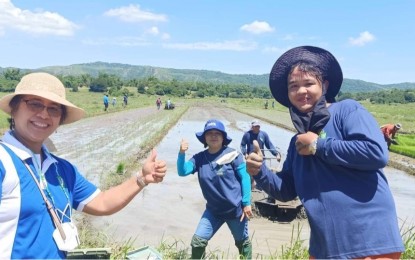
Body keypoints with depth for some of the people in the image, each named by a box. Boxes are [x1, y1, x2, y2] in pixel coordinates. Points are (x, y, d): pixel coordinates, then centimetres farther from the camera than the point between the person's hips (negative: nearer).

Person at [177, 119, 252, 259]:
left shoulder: (232, 154, -15)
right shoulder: (199, 158, -5)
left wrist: (246, 203, -11)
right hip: (213, 210, 3)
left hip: (235, 209, -2)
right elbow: (182, 172, -15)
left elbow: (245, 177, -11)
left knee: (242, 242, 18)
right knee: (197, 241, -1)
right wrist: (182, 153, -31)